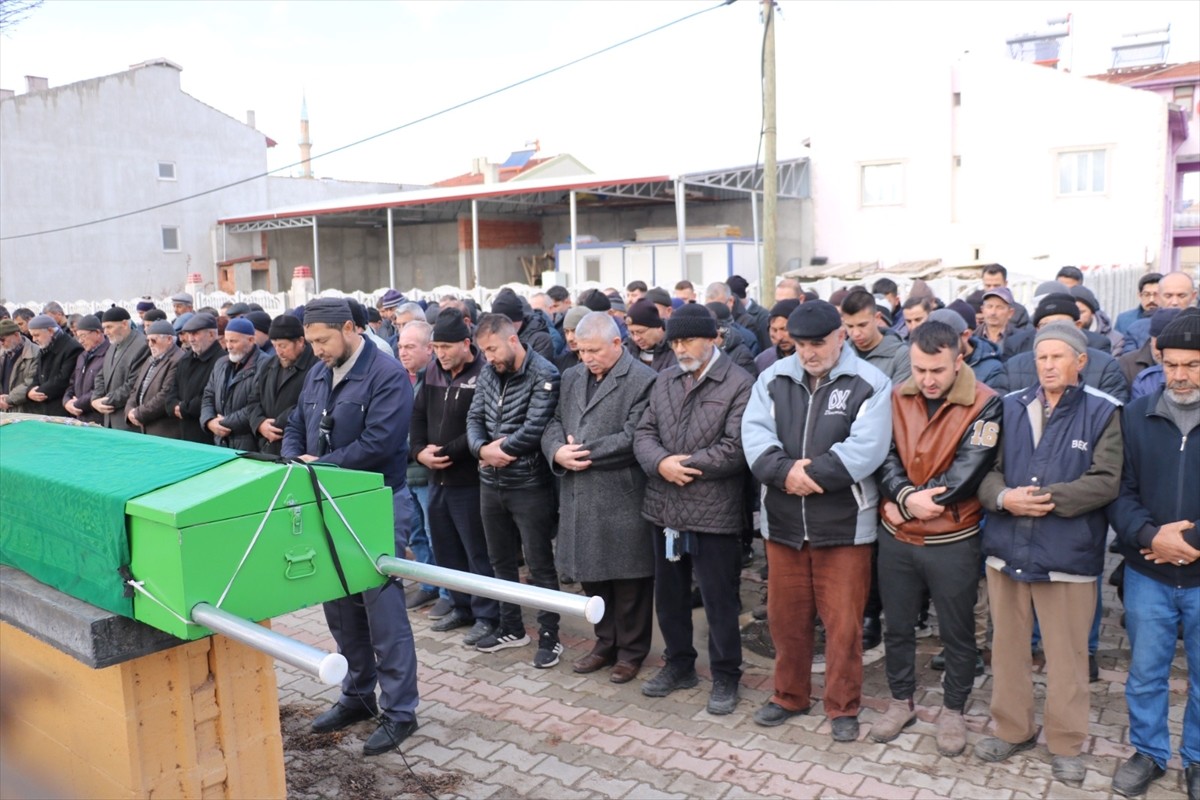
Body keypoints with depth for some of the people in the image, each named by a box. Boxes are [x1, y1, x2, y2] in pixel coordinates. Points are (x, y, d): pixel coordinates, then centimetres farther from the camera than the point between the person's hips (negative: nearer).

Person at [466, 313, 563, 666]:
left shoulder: (544, 375, -16)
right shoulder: (489, 373, 7)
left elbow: (535, 429, -23)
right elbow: (474, 418, 4)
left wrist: (500, 450, -12)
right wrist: (482, 450, -15)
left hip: (530, 486, -7)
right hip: (491, 483, 7)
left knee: (540, 565, 3)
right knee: (501, 560, 18)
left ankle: (549, 637, 16)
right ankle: (511, 627, 34)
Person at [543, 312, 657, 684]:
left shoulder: (643, 380, -10)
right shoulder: (572, 377, 13)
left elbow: (633, 438, -17)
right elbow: (554, 423, 10)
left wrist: (585, 452, -16)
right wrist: (557, 452, -11)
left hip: (622, 498, -6)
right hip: (578, 497, 7)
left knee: (628, 580, 6)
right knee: (591, 574, 17)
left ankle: (631, 651, 24)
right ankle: (606, 643, 34)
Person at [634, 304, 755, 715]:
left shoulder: (739, 384, -11)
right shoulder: (665, 379, 10)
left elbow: (735, 449, -19)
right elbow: (644, 432, 7)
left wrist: (683, 466, -14)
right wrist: (661, 463, -14)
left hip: (714, 512, -6)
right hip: (665, 508, 7)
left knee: (719, 601, 6)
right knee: (669, 595, 19)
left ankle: (725, 677, 23)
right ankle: (679, 664, 37)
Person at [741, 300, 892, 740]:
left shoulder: (870, 383, -7)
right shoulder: (773, 378, 4)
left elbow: (865, 449, -18)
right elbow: (754, 434, -7)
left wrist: (808, 474, -20)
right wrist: (785, 472, -23)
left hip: (844, 523, -3)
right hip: (783, 521, 4)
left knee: (843, 622, 5)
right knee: (785, 616, 15)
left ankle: (843, 707, 24)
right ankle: (790, 696, 35)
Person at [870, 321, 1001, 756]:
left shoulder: (985, 404, -13)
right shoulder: (897, 398, 0)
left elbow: (967, 471, -20)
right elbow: (884, 455, -7)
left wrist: (909, 504, -18)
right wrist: (906, 495, -25)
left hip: (952, 540, -3)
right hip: (896, 537, 4)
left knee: (957, 633, 12)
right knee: (897, 625, 16)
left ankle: (953, 710, 32)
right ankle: (901, 702, 35)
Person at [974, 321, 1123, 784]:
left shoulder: (1104, 412, -3)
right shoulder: (1009, 407, 7)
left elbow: (1106, 481, -11)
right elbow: (986, 469, 4)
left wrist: (1049, 499, -19)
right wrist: (1003, 497, -16)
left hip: (1068, 554, -3)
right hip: (1006, 547, 4)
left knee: (1067, 654, 7)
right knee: (1008, 645, 14)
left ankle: (1066, 744, 25)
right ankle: (1012, 729, 31)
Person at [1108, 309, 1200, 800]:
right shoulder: (1136, 416, 0)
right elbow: (1119, 489, -3)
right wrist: (1149, 535, -19)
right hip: (1147, 575, 1)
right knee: (1145, 671, 13)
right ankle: (1149, 752, 32)